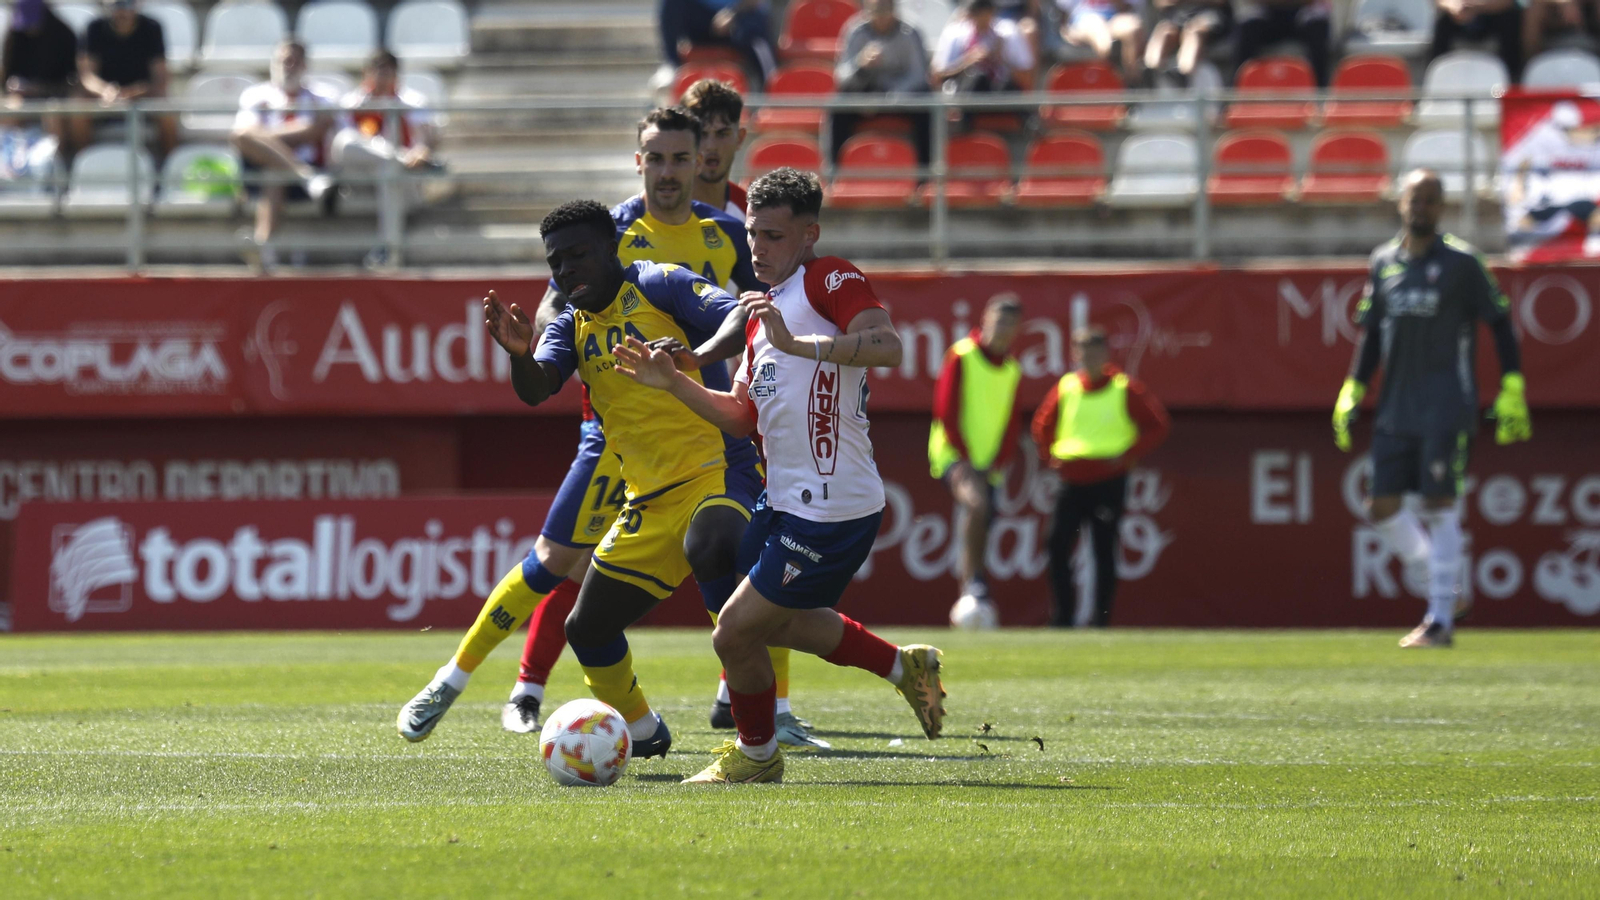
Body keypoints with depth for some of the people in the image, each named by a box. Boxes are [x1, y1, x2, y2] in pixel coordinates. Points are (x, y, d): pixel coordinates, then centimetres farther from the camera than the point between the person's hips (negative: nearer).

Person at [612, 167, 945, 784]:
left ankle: (757, 754, 20)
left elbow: (886, 345, -29)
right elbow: (743, 415, 21)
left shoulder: (830, 279, -12)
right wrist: (671, 383, 10)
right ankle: (905, 668, 38)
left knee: (736, 634, -4)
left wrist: (798, 345, -36)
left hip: (831, 509, -11)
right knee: (776, 622, 27)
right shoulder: (764, 309, 17)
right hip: (786, 500, 11)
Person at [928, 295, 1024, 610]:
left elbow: (1011, 425, 14)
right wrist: (964, 456, -12)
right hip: (954, 455, -6)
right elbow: (946, 410, -9)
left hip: (989, 465, 6)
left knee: (978, 533, 6)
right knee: (977, 502, -33)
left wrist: (998, 464, -1)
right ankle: (973, 582, -35)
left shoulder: (1012, 369, 12)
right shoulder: (962, 356, -5)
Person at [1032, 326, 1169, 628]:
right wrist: (1051, 456, 9)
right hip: (1072, 483, 3)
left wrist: (1127, 456, -9)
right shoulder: (1065, 388, 8)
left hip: (1109, 481, -3)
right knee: (1057, 547, -5)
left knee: (1104, 550, -3)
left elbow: (1158, 425, -1)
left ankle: (1101, 619, 2)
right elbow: (1043, 425, 23)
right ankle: (1062, 617, 3)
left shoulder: (1124, 389, -2)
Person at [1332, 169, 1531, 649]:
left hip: (1447, 406, -6)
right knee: (1383, 508, 2)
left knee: (1439, 506, -11)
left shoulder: (1461, 262, -3)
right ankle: (1448, 588, 21)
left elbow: (1500, 322, 0)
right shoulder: (1383, 262, 11)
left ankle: (1441, 620, -6)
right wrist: (1352, 392, 10)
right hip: (1396, 407, 6)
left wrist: (1512, 390, -6)